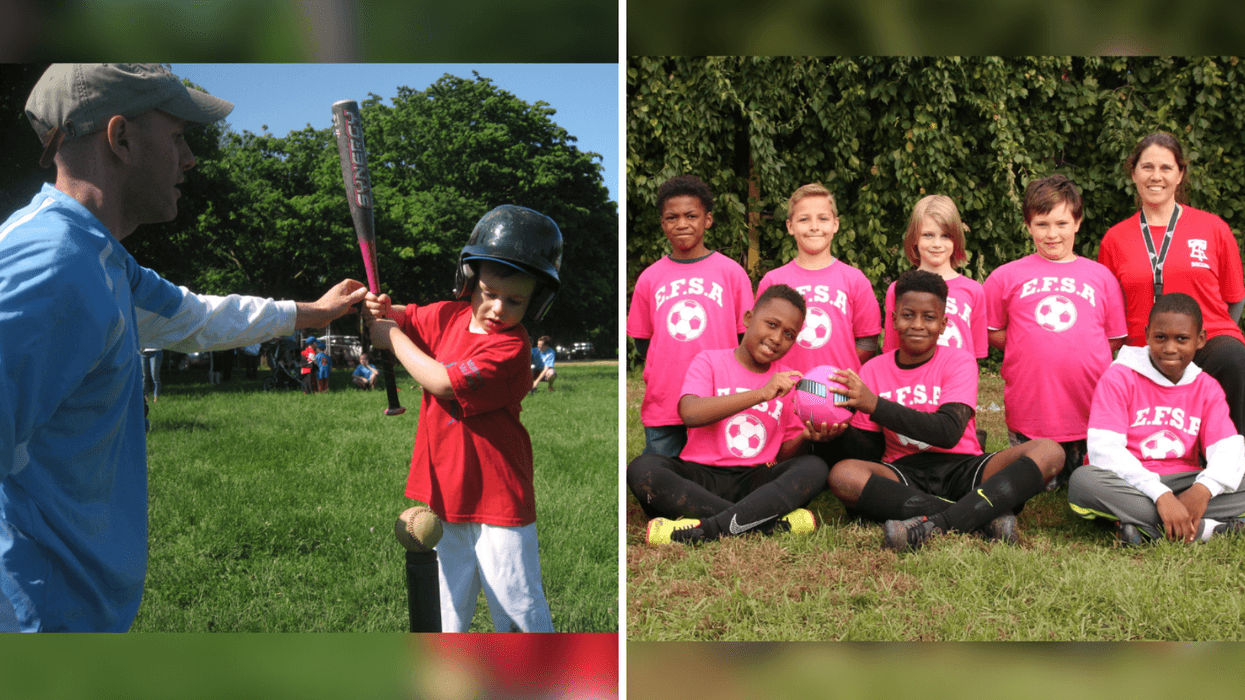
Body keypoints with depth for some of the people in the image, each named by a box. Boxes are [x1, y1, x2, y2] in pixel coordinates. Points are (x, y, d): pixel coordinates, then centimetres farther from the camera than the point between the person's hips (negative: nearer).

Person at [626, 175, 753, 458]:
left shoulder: (731, 272, 4)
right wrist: (665, 373, 2)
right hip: (662, 406, 2)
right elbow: (642, 341, 15)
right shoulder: (649, 278, 9)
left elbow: (747, 337, 6)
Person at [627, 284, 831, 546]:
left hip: (754, 481, 2)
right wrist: (762, 394, -23)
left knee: (814, 467, -24)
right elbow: (690, 413, -18)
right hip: (701, 479, -2)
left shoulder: (789, 381, 14)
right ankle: (775, 522, -35)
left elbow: (785, 454, 14)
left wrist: (805, 438, -10)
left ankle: (709, 527, -35)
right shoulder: (710, 361, 3)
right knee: (642, 468, -31)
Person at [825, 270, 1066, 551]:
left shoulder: (959, 362, 1)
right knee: (842, 474, -32)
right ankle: (987, 516, -34)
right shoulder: (873, 370, 7)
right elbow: (871, 452, 7)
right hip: (904, 477, 0)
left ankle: (931, 524, -42)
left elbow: (949, 432, -17)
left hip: (962, 470, 0)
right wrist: (844, 432, -16)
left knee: (1048, 451, -25)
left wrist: (875, 404, -24)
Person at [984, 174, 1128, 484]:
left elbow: (1115, 339, 12)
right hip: (1028, 411, -1)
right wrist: (1032, 349, -1)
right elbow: (992, 333, 9)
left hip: (1089, 413, 1)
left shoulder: (1101, 276, 9)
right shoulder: (1006, 277, 5)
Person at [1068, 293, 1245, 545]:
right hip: (1131, 484, -3)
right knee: (1083, 481, -35)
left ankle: (1145, 528, -27)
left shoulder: (1208, 388, 10)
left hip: (1183, 485, 3)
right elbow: (1103, 448, -15)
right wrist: (1160, 494, -27)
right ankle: (1207, 528, -32)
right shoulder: (1119, 377, -3)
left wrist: (1203, 488, -27)